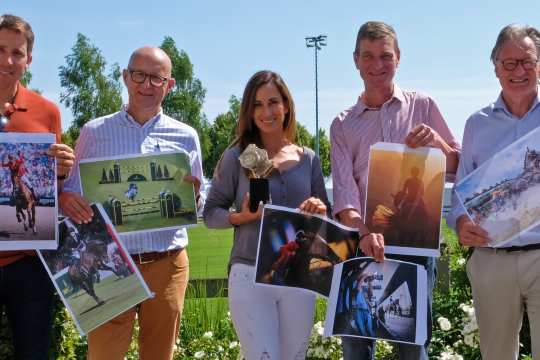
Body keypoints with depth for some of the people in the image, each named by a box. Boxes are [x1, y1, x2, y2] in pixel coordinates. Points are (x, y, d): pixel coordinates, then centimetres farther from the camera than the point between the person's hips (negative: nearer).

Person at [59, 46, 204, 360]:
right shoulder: (94, 131, 4)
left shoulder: (186, 136, 6)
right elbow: (72, 191, 7)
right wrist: (66, 200, -16)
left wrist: (192, 194, -13)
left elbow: (197, 207, 10)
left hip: (167, 263, 1)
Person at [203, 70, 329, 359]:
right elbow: (210, 213, 0)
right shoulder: (237, 156, -3)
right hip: (250, 275, -3)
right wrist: (242, 217, -19)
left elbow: (326, 215, 12)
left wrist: (320, 210, -11)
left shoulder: (309, 159, 6)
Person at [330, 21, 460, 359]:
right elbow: (343, 192, -3)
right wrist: (364, 231, -22)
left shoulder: (422, 106, 6)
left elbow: (458, 170, 9)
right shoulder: (343, 125, 8)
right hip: (363, 245, 1)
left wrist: (436, 141, -12)